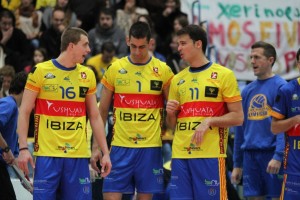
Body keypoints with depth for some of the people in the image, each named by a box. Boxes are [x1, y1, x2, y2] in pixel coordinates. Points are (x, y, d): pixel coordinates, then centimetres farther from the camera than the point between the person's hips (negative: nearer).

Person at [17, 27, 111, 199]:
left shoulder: (88, 75, 11)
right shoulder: (40, 71, -2)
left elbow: (95, 117, 16)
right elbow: (24, 112, -1)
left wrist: (105, 152, 10)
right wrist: (23, 148, -10)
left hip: (79, 154, 4)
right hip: (47, 154, -4)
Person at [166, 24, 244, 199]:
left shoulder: (223, 75, 0)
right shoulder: (178, 80, 16)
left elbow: (238, 117, -3)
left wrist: (209, 121, -16)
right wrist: (171, 113, 0)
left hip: (210, 155, -5)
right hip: (180, 155, 5)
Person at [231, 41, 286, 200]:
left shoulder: (280, 87, -5)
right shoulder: (247, 91, 14)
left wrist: (278, 156, -21)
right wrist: (237, 164, 17)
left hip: (271, 152, -6)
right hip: (250, 155, 6)